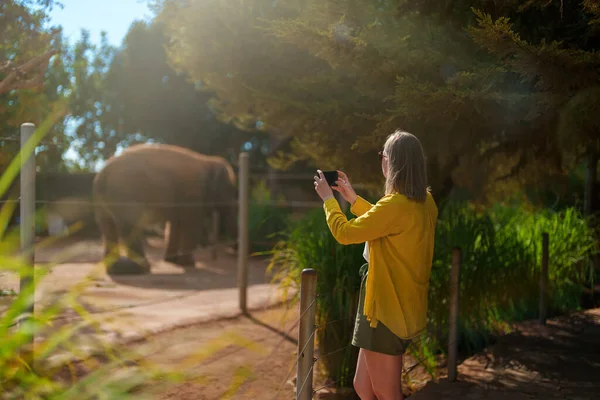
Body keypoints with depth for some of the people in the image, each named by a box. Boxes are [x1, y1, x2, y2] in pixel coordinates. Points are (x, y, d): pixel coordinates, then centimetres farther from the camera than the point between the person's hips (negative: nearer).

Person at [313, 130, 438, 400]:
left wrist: (328, 199, 0)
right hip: (404, 307, 9)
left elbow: (344, 233, -16)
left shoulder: (396, 204, -24)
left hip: (387, 309, -9)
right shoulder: (425, 202, 6)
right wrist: (352, 198, 23)